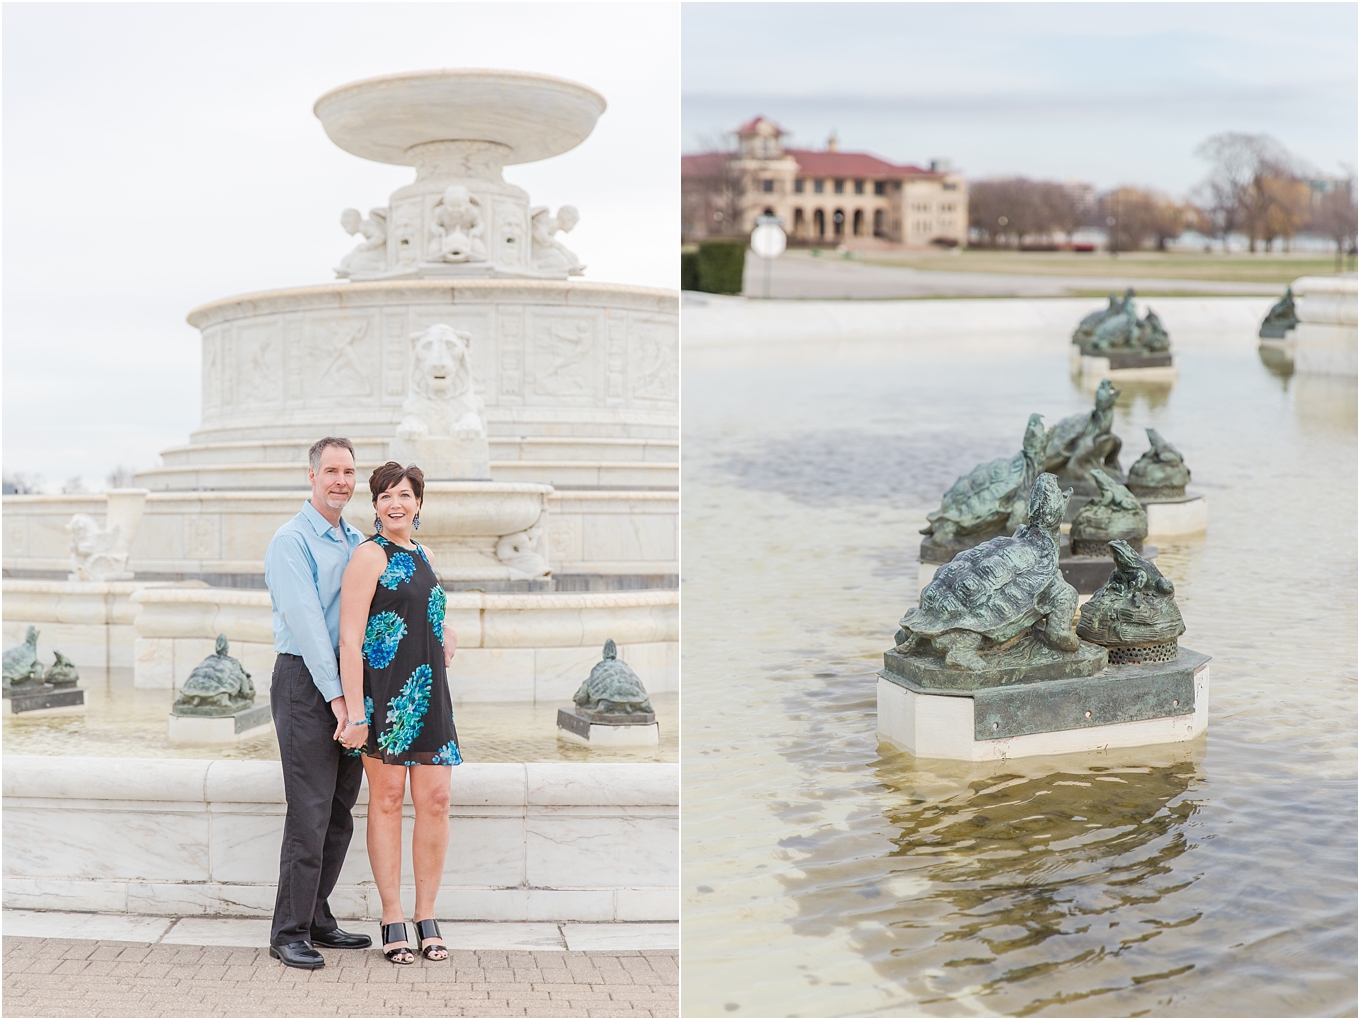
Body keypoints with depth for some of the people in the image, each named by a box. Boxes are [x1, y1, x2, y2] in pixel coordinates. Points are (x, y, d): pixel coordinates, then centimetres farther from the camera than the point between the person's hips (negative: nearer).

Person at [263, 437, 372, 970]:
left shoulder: (358, 542, 16)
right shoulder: (292, 540, -7)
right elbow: (304, 620, -14)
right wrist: (335, 694, -18)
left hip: (348, 683, 7)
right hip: (305, 681, -7)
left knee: (340, 812, 10)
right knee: (310, 812, -8)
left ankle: (318, 919, 20)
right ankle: (289, 932, 0)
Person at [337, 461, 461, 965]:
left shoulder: (420, 555, 17)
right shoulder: (370, 555, -6)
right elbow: (350, 641, -12)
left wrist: (445, 633, 11)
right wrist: (355, 711, -19)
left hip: (430, 695, 7)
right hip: (385, 692, -6)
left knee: (435, 800, 3)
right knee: (387, 799, 1)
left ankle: (426, 914, 14)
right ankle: (393, 918, 10)